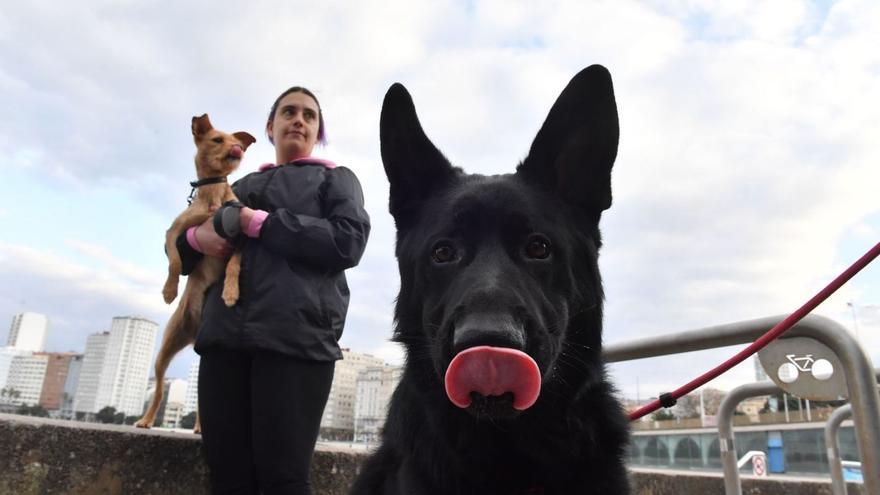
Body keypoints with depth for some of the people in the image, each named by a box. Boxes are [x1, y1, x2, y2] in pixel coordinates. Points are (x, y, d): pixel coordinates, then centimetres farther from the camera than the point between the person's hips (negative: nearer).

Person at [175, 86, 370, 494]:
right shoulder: (242, 187, 28)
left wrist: (258, 223, -5)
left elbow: (349, 242, -3)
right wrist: (196, 236, 5)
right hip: (225, 336, 4)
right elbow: (179, 252, 31)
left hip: (296, 335, -4)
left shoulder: (335, 179, 17)